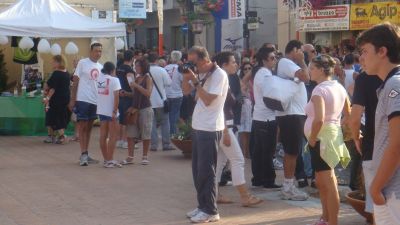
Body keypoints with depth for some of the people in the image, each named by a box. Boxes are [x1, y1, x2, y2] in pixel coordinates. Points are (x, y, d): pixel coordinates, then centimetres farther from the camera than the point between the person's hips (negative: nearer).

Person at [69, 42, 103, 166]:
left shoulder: (100, 66, 13)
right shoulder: (83, 63, -4)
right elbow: (75, 81, -4)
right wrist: (72, 99, -8)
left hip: (95, 101, 6)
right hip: (83, 100, -6)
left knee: (89, 128, 11)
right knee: (83, 126, -5)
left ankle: (85, 154, 17)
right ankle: (83, 154, -5)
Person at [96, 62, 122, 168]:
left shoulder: (99, 79, 7)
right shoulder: (114, 80, -10)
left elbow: (96, 93, 2)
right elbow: (116, 97, -17)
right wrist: (115, 111, -16)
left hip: (101, 111, 6)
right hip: (111, 112, -6)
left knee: (103, 136, 9)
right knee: (113, 136, 1)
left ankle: (106, 159, 15)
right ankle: (110, 160, 0)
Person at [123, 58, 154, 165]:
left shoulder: (148, 78, -4)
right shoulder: (136, 78, 14)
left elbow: (148, 93, -16)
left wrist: (136, 86, -18)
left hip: (145, 109, -6)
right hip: (134, 108, 6)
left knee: (145, 134, 1)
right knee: (130, 134, 1)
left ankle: (145, 157, 11)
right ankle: (130, 157, 3)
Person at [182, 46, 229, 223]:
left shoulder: (219, 75, -14)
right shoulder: (201, 74, 11)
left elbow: (208, 100, -20)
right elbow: (186, 91, 18)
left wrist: (195, 80, -19)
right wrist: (186, 75, 1)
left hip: (210, 129, -9)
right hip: (198, 127, 9)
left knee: (206, 171, -6)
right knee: (197, 169, 13)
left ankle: (210, 211, 1)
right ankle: (203, 206, 22)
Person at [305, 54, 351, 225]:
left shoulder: (319, 90, -18)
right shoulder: (339, 88, 8)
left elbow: (319, 120, -29)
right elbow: (349, 115, 15)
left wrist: (312, 139, -17)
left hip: (321, 139, -9)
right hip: (334, 137, 9)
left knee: (329, 184, -4)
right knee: (321, 181, 20)